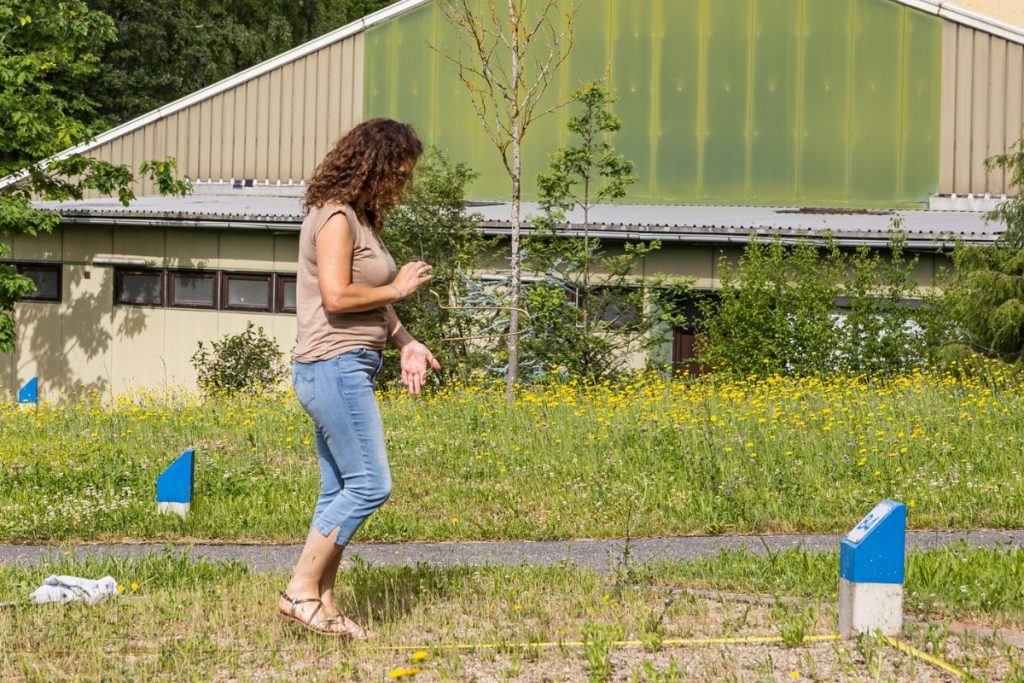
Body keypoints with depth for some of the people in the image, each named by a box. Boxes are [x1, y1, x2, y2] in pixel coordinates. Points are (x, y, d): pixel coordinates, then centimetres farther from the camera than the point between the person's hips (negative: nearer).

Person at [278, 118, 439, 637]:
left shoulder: (362, 218, 17)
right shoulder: (335, 218, -13)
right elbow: (337, 296, -22)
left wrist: (406, 343, 4)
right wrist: (397, 288, -9)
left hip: (349, 369, 10)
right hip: (334, 366, -10)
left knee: (340, 492, 9)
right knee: (369, 485, -11)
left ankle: (323, 603, 11)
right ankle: (302, 590, -7)